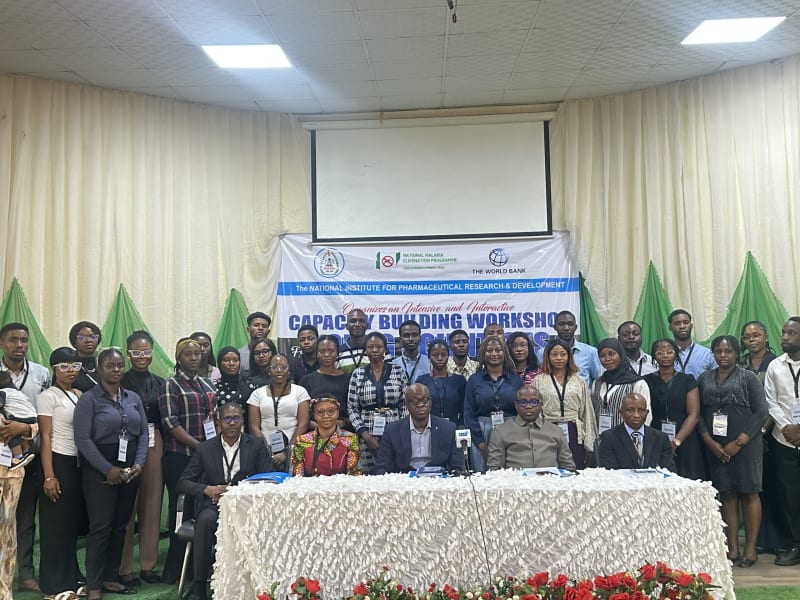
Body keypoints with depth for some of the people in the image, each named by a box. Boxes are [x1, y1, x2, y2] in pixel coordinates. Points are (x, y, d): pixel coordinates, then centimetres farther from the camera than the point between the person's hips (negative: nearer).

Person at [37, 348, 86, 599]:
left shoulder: (79, 395, 10)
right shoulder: (48, 396, -8)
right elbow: (45, 438, -11)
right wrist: (48, 476, -16)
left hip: (78, 464, 6)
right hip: (59, 463, -6)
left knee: (73, 522, 12)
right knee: (56, 525, 2)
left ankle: (71, 577, 23)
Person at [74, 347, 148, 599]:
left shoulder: (133, 398, 10)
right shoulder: (89, 399, -6)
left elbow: (143, 433, 10)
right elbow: (83, 439, -12)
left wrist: (138, 463, -5)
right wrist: (108, 469, -15)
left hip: (130, 471, 5)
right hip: (99, 471, -5)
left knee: (120, 526, 10)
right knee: (101, 527, -3)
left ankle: (111, 578, 20)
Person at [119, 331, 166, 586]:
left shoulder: (160, 383, 12)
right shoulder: (120, 382, -2)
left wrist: (162, 448, 3)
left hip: (154, 446, 4)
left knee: (152, 505, 8)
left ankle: (148, 564, 19)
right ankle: (124, 568, 9)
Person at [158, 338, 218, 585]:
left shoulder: (208, 385, 16)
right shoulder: (170, 386, -2)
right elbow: (170, 423, -11)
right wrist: (198, 446, -16)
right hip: (180, 456, -5)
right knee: (182, 511, -2)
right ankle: (176, 571, 9)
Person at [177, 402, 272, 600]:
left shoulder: (256, 447, 8)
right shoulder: (204, 448, 10)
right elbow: (183, 482, 7)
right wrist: (207, 489, -14)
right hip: (213, 504, 1)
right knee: (205, 521, -33)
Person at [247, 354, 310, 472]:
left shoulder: (299, 391, 7)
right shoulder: (257, 394, 10)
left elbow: (303, 424, 0)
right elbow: (254, 427, 4)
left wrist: (287, 452, -7)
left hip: (292, 450, -1)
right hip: (267, 452, 1)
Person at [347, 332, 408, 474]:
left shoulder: (398, 371, 4)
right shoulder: (358, 374, 4)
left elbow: (405, 405, 5)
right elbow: (352, 408, 4)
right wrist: (365, 434, -6)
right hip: (367, 434, 0)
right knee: (367, 472, -2)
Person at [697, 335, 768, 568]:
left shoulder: (748, 378, 1)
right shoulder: (704, 379, 10)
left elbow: (761, 412, -6)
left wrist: (738, 443, -11)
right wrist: (710, 442, -6)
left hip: (745, 445, -3)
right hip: (716, 447, 3)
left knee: (749, 494, 1)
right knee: (727, 496, 5)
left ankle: (750, 548, 9)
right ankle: (732, 548, 10)